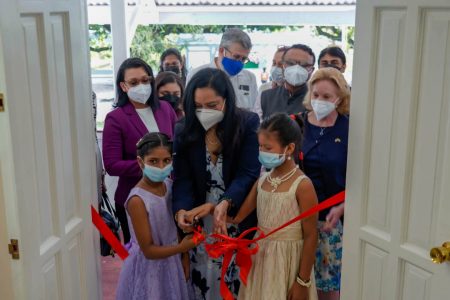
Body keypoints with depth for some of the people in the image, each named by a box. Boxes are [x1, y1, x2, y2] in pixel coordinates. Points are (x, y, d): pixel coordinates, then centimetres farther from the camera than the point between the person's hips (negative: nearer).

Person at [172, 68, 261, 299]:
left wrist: (225, 204, -31)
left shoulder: (248, 124, -9)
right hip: (199, 223, 2)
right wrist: (181, 210, -26)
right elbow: (182, 179, -7)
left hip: (238, 220, -2)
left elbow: (248, 174, -14)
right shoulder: (183, 131, -2)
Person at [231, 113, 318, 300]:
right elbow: (238, 216, 0)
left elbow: (311, 237, -14)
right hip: (260, 257, 6)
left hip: (288, 261, -6)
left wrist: (303, 281, -12)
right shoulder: (262, 180, 2)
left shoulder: (302, 186, -16)